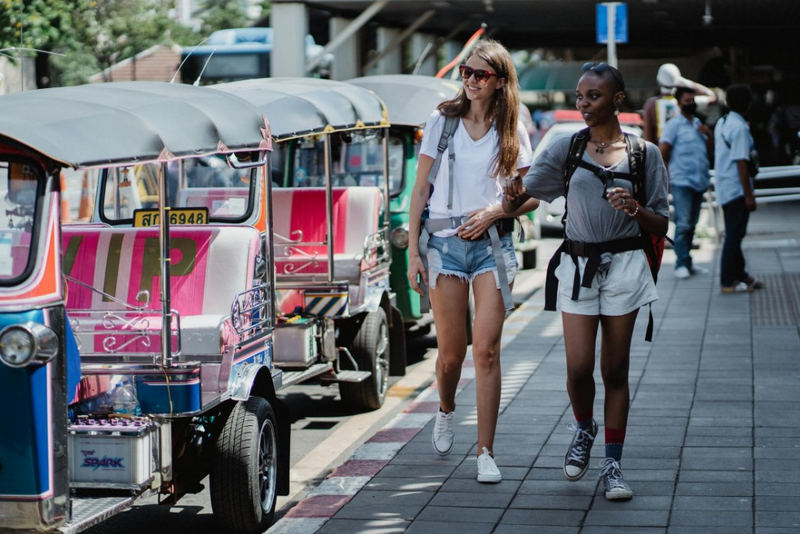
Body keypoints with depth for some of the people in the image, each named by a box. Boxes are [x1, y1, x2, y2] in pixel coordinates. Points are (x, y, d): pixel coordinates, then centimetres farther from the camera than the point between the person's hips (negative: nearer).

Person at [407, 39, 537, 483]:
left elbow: (531, 196, 9)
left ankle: (486, 452, -3)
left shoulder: (512, 132, 6)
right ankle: (446, 410, 38)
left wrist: (494, 211, -10)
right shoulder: (442, 121, 5)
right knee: (451, 350, 5)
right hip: (444, 240, 0)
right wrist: (413, 250, 0)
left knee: (486, 349, -8)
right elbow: (421, 189, 5)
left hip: (492, 241, 0)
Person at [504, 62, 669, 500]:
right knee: (579, 367, -4)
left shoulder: (644, 152, 2)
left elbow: (661, 227, 2)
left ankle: (612, 464, 12)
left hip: (623, 265, -1)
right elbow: (522, 193, 1)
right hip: (577, 264, 1)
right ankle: (583, 429, 27)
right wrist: (510, 199, -22)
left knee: (615, 369, 3)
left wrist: (634, 209, -18)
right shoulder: (567, 148, 5)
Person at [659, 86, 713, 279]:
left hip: (699, 182, 7)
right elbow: (663, 151, -7)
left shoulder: (699, 124, 18)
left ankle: (687, 263, 14)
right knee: (683, 224, -10)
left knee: (692, 224, 9)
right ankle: (682, 264, -9)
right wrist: (665, 177, -12)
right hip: (681, 182, -7)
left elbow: (710, 149, 19)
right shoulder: (673, 124, -2)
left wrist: (709, 134, 1)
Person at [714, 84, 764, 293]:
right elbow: (741, 162, -20)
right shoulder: (740, 128, -18)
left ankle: (739, 275, 27)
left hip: (723, 187, 10)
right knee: (734, 234, -5)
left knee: (734, 233, 17)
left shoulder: (721, 123, 11)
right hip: (736, 188, -10)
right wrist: (749, 195, -18)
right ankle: (728, 282, -2)